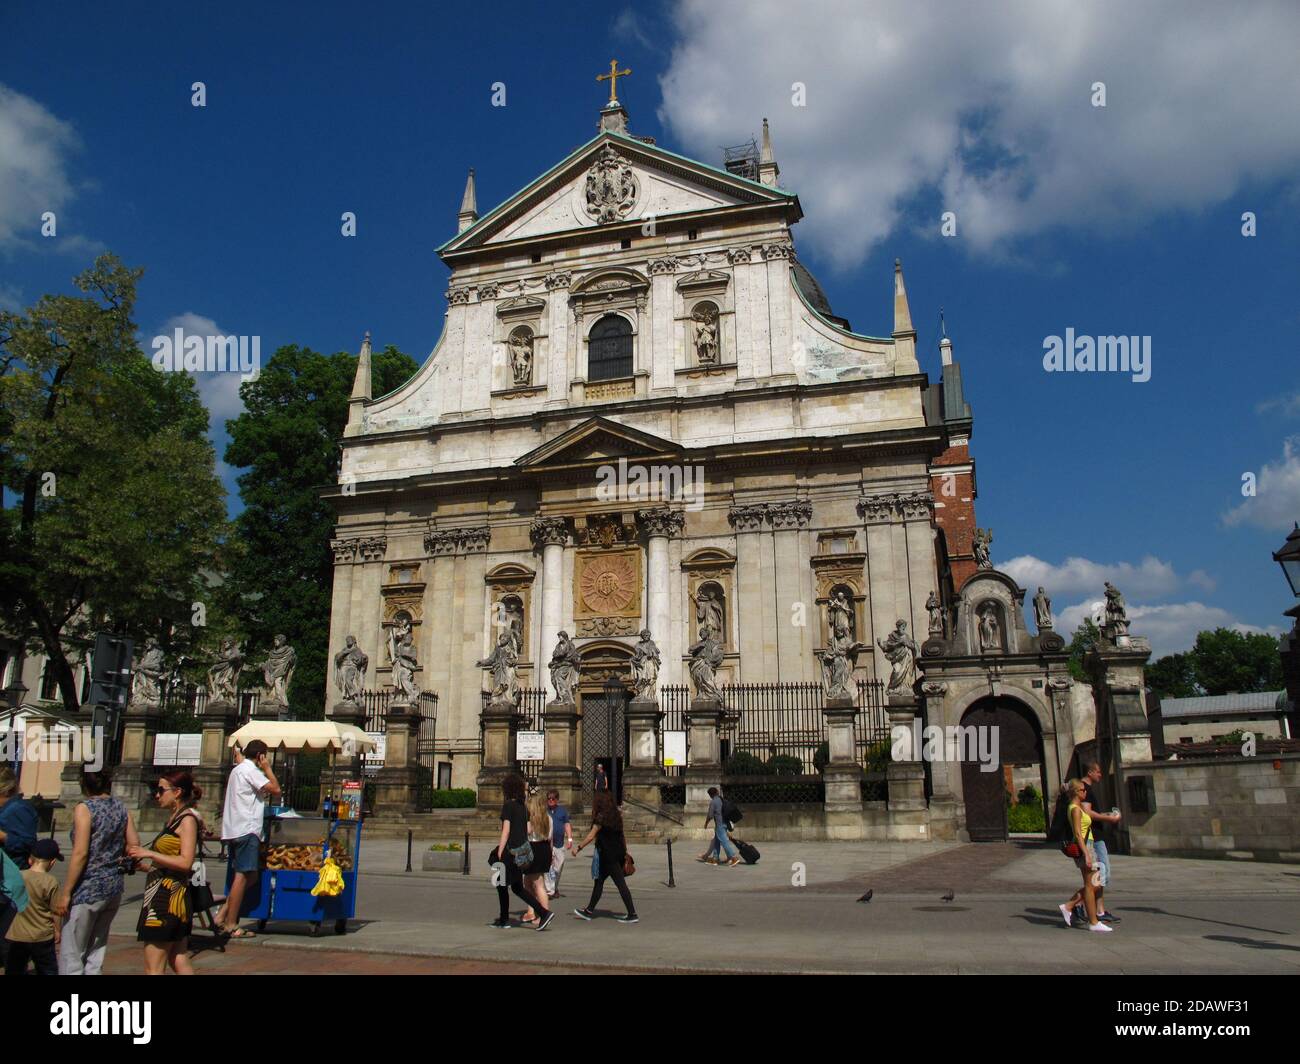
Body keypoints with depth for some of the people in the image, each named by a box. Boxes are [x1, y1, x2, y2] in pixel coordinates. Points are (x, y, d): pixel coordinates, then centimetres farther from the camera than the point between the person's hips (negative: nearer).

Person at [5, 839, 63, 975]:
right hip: (42, 938, -3)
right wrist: (58, 931, 3)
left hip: (17, 937, 3)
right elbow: (55, 912, -10)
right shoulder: (51, 882, -16)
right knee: (48, 970, 10)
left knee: (14, 970, 15)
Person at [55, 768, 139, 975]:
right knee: (95, 951, 15)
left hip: (88, 888, -6)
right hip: (114, 887, 6)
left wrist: (65, 893, -13)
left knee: (71, 954, 2)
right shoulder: (120, 807, 5)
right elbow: (134, 844, 6)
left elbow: (81, 853, -17)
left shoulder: (84, 809, -12)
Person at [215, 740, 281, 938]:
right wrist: (267, 768, -4)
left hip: (233, 830, 10)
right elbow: (275, 790, -15)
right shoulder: (250, 770, -10)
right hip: (246, 830, -10)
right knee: (243, 875, -6)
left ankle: (223, 914, 12)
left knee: (248, 876, 14)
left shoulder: (238, 769, 21)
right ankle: (231, 925, -4)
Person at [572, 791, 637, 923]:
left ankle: (632, 914, -4)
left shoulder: (601, 817, -13)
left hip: (609, 855, -9)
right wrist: (625, 851, 17)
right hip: (619, 853, 9)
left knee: (620, 883, -5)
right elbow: (622, 835, 13)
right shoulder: (616, 815, 11)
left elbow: (591, 836, -12)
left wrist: (578, 848, -4)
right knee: (599, 880, 16)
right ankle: (589, 911, 23)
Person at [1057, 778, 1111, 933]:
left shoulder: (1079, 807, 15)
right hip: (1083, 847, -10)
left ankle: (1068, 906, 14)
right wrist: (1086, 854, -24)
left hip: (1087, 846, 10)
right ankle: (1093, 922, 4)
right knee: (1089, 885, -3)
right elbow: (1077, 834, -20)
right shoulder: (1075, 809, -15)